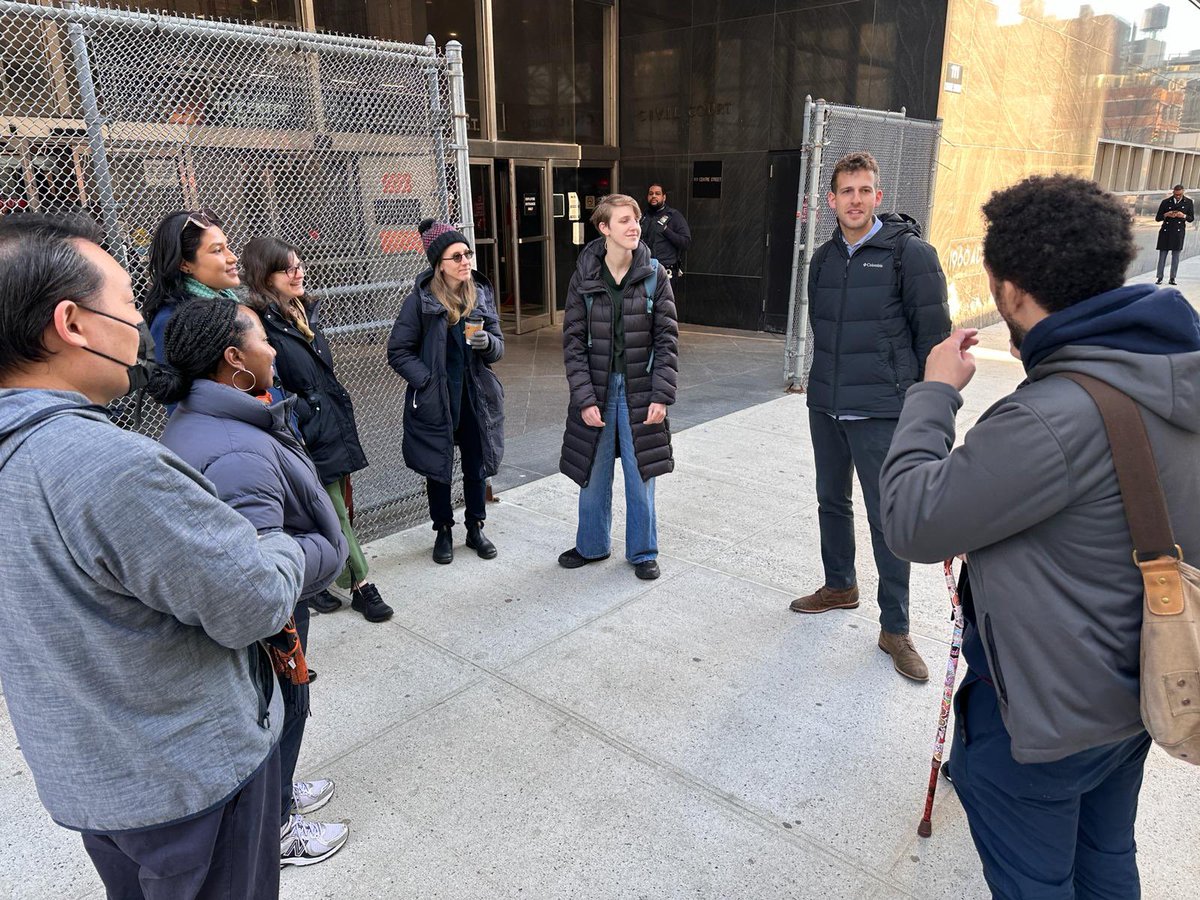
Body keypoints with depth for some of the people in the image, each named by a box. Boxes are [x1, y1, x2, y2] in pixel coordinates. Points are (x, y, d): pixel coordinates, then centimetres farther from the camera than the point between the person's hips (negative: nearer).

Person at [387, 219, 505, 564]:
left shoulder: (482, 293, 2)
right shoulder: (421, 300, -10)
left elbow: (498, 347, 5)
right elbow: (398, 351, -5)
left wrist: (488, 342, -17)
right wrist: (428, 380, -15)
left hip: (476, 396, 3)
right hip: (435, 399, -3)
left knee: (477, 465, 12)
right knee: (438, 467, 10)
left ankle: (475, 528, 32)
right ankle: (443, 531, 29)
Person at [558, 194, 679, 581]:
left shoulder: (654, 275, -4)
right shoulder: (584, 276, -4)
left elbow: (666, 338, -4)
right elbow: (573, 341, -4)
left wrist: (662, 394, -10)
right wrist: (584, 398, -11)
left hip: (639, 391, -1)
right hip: (596, 390, 1)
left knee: (640, 474, 8)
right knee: (594, 473, 13)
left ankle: (642, 551, 27)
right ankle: (592, 545, 34)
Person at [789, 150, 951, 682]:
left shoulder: (909, 253, -9)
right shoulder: (823, 258, 9)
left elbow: (934, 334, -8)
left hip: (882, 413, -6)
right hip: (825, 408, 6)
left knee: (888, 519, 0)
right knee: (831, 502, 18)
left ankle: (895, 628, 13)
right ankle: (840, 586, 40)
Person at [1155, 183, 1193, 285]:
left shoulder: (1188, 202, 5)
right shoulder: (1166, 202, 2)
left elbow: (1192, 218, 8)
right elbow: (1157, 218, 5)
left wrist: (1184, 216, -12)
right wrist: (1166, 215, -14)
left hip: (1179, 232, 0)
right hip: (1166, 231, 0)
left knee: (1175, 255, 1)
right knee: (1162, 255, 0)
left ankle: (1172, 278, 6)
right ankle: (1160, 278, 5)